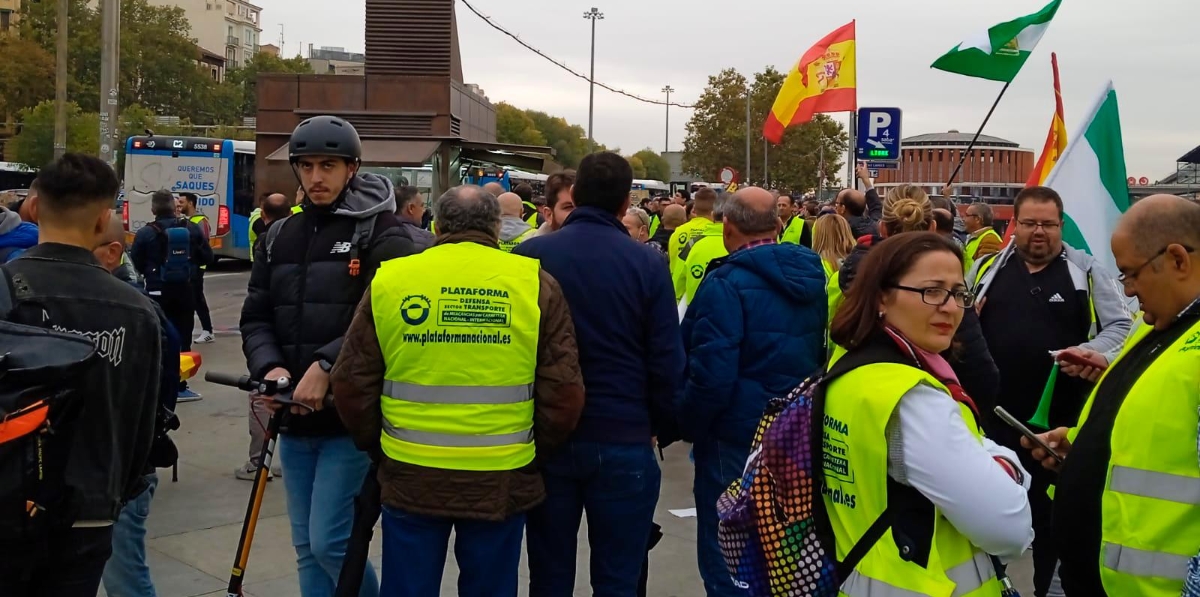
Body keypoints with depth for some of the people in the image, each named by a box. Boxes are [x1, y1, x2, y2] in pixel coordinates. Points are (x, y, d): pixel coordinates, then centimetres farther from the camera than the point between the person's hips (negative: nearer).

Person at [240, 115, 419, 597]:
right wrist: (270, 367, -10)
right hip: (295, 417, 6)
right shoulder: (280, 238, 12)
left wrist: (327, 365, -24)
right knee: (307, 548, 14)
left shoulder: (382, 234, -6)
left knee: (330, 543, -6)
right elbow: (256, 317, 9)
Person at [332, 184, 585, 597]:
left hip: (410, 477, 1)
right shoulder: (535, 282, -3)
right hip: (502, 480, 0)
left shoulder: (389, 279, -1)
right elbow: (564, 392, -5)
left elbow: (351, 384, 2)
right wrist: (535, 452, 11)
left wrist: (376, 446, 17)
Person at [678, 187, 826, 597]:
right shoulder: (810, 277, 5)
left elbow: (711, 374, -22)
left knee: (726, 556, 6)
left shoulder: (727, 284, -20)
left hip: (736, 438, -7)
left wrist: (688, 426, -8)